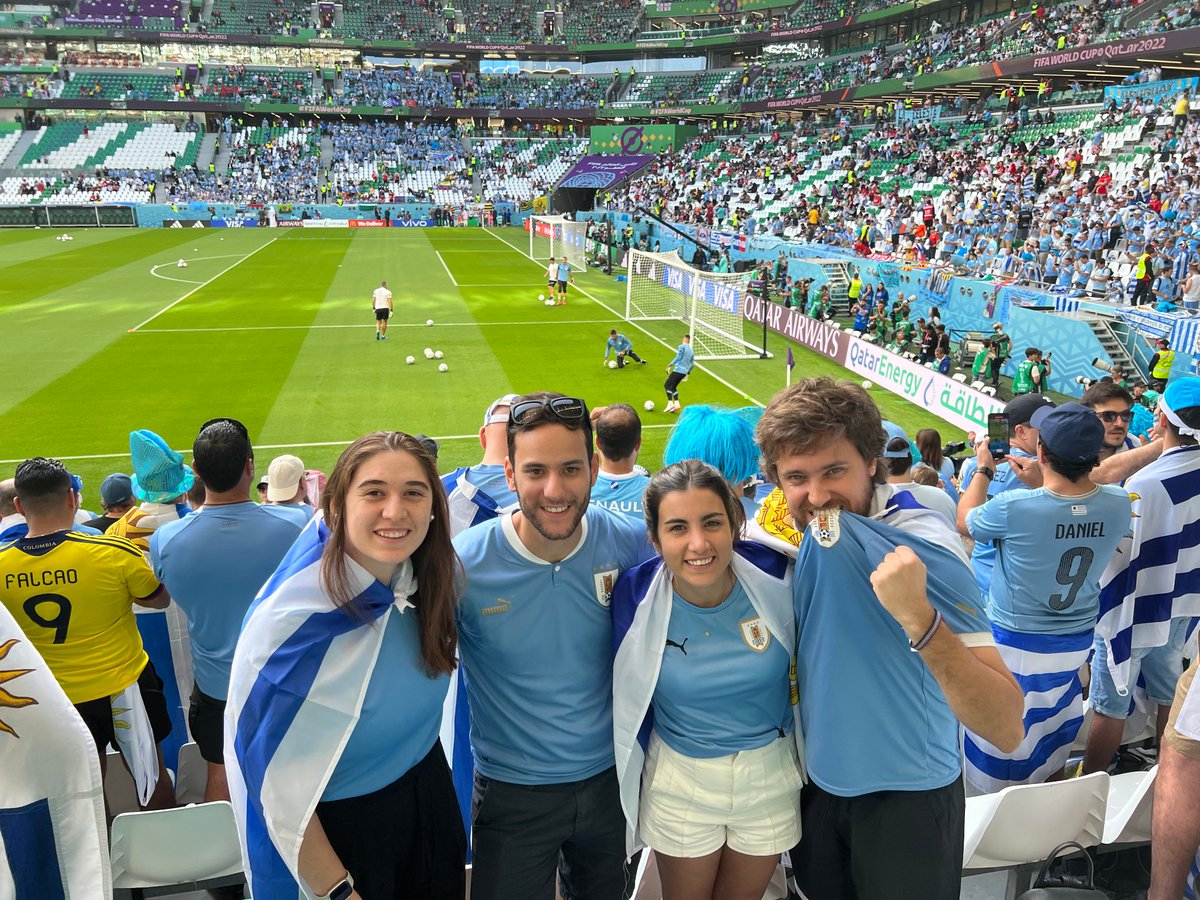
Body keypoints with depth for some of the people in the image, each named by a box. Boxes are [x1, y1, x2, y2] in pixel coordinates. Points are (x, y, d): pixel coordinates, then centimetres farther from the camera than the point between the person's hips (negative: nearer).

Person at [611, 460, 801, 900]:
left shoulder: (774, 573, -20)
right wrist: (629, 779, 3)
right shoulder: (635, 593, -21)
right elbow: (627, 696, -4)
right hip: (679, 782, -1)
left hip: (771, 774, 1)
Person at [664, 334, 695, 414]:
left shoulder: (681, 347, -4)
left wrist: (670, 365, -12)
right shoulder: (691, 351, 18)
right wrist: (687, 373, 29)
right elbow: (693, 364, 19)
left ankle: (670, 404, -16)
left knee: (667, 385, -4)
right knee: (673, 387, 18)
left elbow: (678, 357, -15)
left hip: (678, 370, -8)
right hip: (684, 372, 8)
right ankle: (677, 404, 6)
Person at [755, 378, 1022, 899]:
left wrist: (917, 616, -47)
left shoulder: (920, 546, -28)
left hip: (909, 799, -5)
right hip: (818, 784, 5)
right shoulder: (804, 533, -9)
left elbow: (1007, 731, -33)